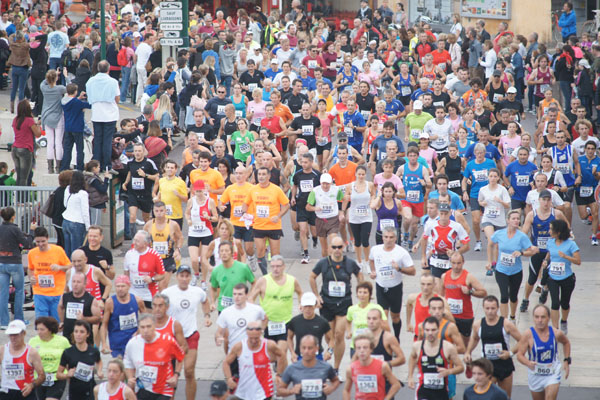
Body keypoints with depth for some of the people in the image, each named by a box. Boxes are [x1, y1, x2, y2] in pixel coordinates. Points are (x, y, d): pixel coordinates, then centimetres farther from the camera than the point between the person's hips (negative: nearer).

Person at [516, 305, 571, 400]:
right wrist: (528, 363, -38)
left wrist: (567, 361, 6)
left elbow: (566, 343, 12)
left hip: (553, 374, -1)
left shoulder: (556, 333, -11)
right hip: (535, 375, 1)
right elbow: (519, 355, -17)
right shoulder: (528, 335, -18)